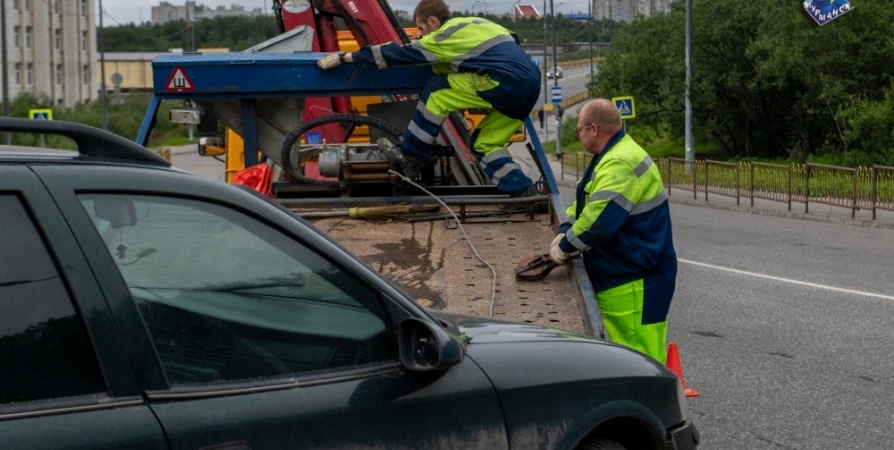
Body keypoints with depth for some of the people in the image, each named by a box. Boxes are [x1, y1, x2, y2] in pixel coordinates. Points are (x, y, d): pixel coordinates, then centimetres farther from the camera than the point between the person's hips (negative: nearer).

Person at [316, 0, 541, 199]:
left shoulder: (443, 36, 3)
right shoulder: (475, 24, 26)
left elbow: (397, 53, 6)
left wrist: (344, 57, 11)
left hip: (506, 81, -8)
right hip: (531, 82, 9)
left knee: (436, 92, 4)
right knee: (484, 143, 18)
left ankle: (411, 158, 9)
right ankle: (524, 193, 6)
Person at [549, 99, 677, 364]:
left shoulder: (620, 163, -21)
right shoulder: (611, 157, 17)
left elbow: (599, 218, -28)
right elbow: (585, 202, 22)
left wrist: (565, 246, -14)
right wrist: (564, 232, 3)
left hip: (636, 282, -11)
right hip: (619, 277, 11)